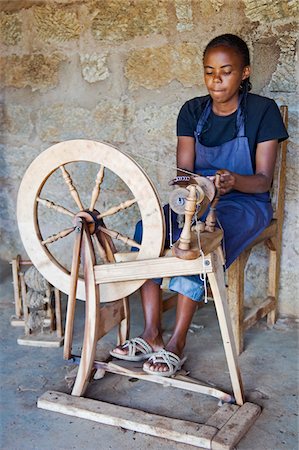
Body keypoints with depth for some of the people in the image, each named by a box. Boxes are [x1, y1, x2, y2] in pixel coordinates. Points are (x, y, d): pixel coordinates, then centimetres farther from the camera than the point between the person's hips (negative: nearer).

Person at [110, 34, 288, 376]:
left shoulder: (262, 111, -8)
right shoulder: (192, 111, 4)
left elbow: (263, 180, -12)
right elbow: (184, 169, -2)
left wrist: (234, 181, -34)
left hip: (245, 203, -4)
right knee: (147, 228, -24)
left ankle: (176, 344, -24)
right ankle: (151, 335, -21)